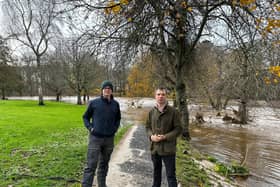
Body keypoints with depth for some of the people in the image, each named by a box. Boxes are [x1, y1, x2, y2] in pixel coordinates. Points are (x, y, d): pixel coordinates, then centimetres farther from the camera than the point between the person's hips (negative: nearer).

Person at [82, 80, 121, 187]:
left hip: (109, 139, 3)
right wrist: (90, 127, -7)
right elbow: (85, 117, 7)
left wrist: (115, 128, 2)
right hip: (95, 138, -3)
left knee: (104, 165, 17)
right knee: (91, 166, -3)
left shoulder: (115, 104, 3)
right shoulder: (94, 103, -4)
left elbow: (118, 119, 17)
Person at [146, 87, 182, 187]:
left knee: (170, 175, 7)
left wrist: (165, 137, -19)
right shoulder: (152, 111, 2)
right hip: (155, 148, 4)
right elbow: (148, 126, 10)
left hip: (168, 149, -4)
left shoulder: (173, 111, -10)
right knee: (156, 172, 23)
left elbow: (178, 129, -9)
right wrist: (151, 136, -10)